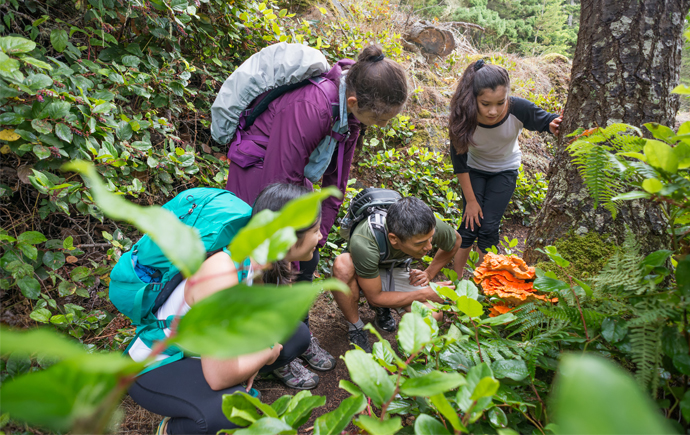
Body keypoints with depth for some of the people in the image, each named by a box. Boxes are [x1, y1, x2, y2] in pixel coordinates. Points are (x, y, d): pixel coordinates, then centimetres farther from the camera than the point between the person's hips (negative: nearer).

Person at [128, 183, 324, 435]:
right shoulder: (223, 273, -38)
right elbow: (219, 377, -36)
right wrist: (266, 354, -17)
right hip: (156, 366, -6)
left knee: (298, 336, -6)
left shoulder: (277, 261, -14)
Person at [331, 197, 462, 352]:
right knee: (342, 264, -40)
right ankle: (356, 328, -14)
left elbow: (455, 240, -1)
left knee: (434, 315, -23)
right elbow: (375, 298, -27)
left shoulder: (431, 226, -28)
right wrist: (425, 294, -25)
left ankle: (383, 310, 8)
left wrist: (429, 274, -6)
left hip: (396, 271, 3)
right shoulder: (363, 243, -41)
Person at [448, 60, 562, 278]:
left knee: (489, 226, -4)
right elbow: (459, 161, -20)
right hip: (474, 170, 0)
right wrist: (470, 200, -13)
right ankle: (455, 278, 15)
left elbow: (547, 120, -14)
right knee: (470, 223, -5)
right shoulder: (463, 117, -32)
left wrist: (556, 125, -40)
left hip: (505, 171, 0)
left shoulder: (518, 109, -33)